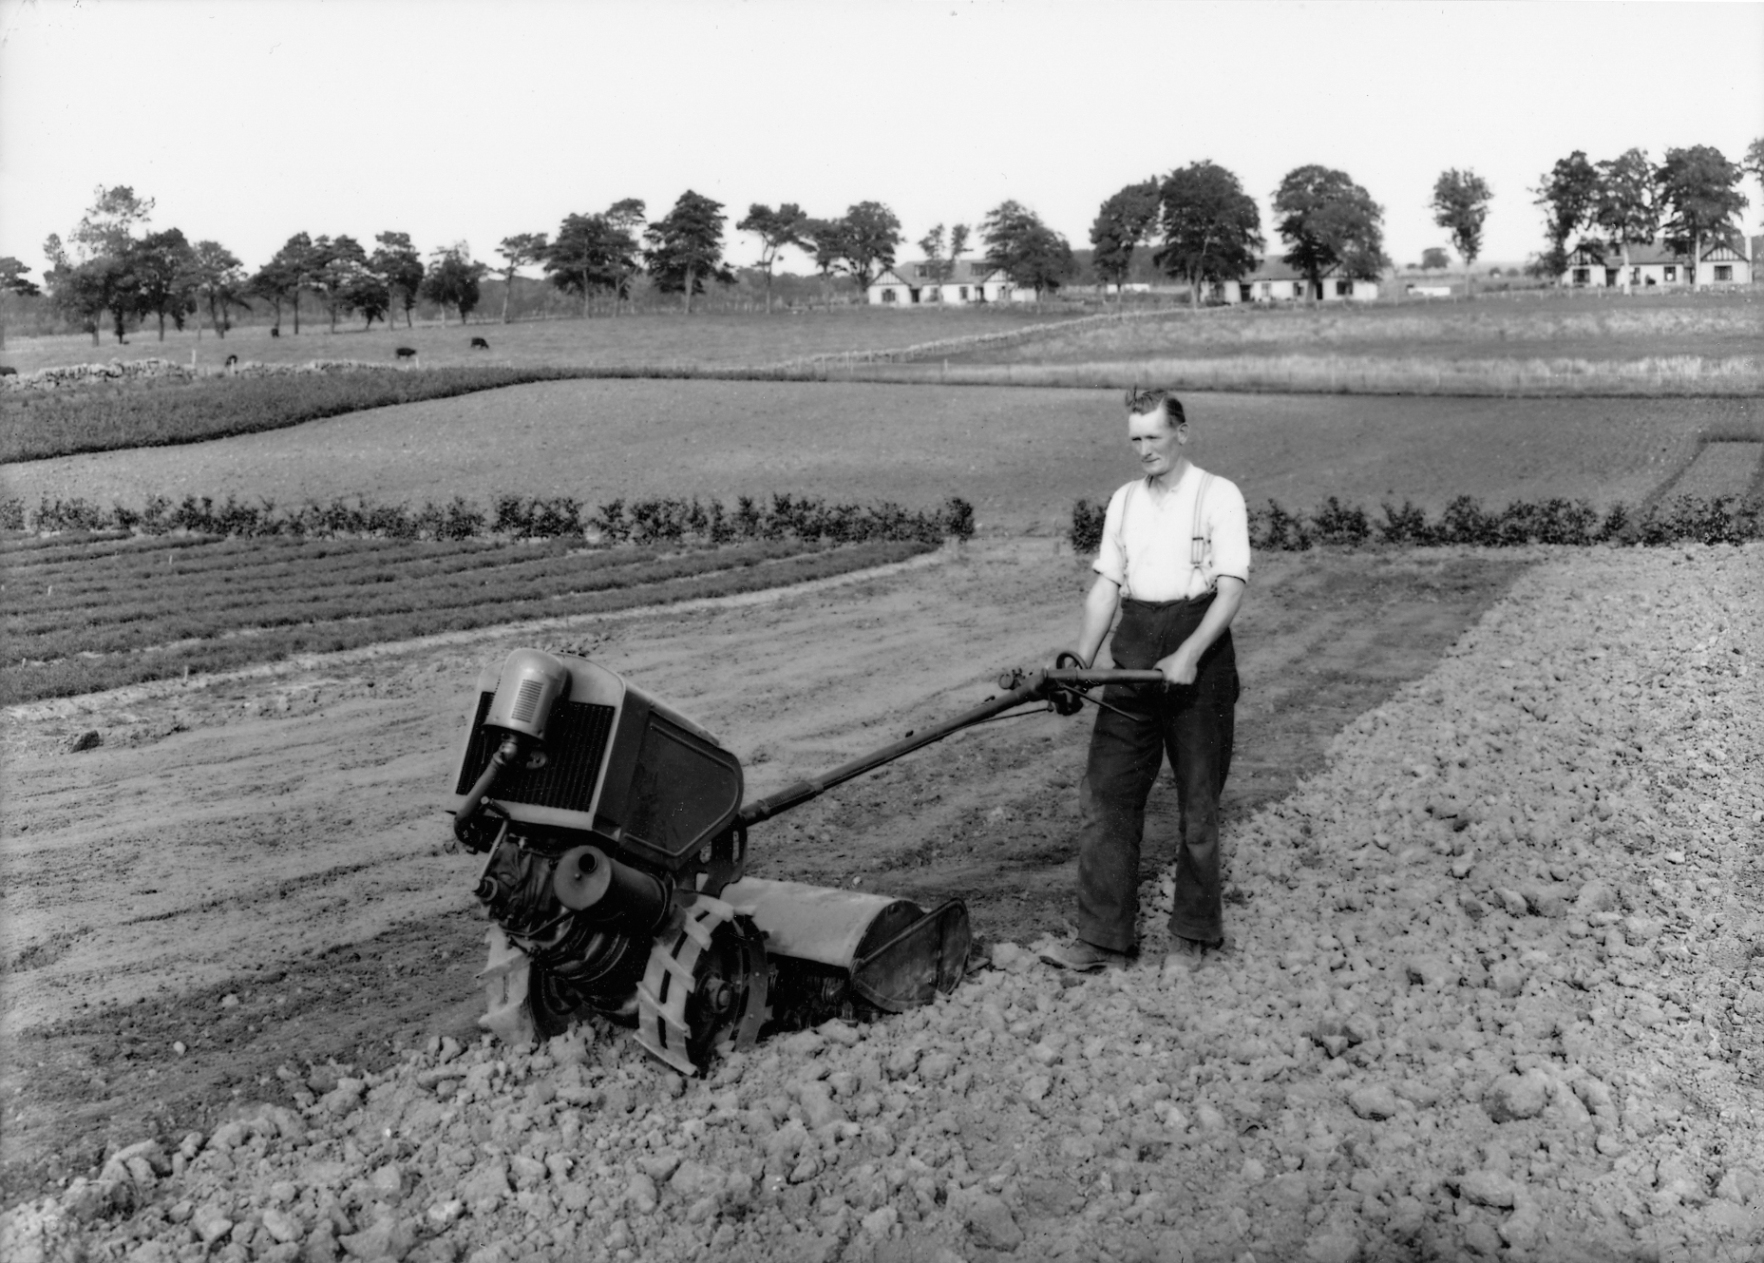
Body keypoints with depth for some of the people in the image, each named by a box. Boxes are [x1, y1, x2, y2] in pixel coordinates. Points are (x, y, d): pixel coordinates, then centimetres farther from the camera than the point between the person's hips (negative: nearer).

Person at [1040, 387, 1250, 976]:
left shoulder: (1219, 496, -3)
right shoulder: (1124, 500, 13)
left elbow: (1231, 588, -11)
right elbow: (1106, 585, 12)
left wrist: (1189, 655, -24)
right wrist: (1082, 658, 0)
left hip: (1199, 660, -5)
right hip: (1133, 660, 5)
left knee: (1197, 803, 4)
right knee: (1104, 795, 0)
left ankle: (1193, 934, 19)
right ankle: (1104, 937, 6)